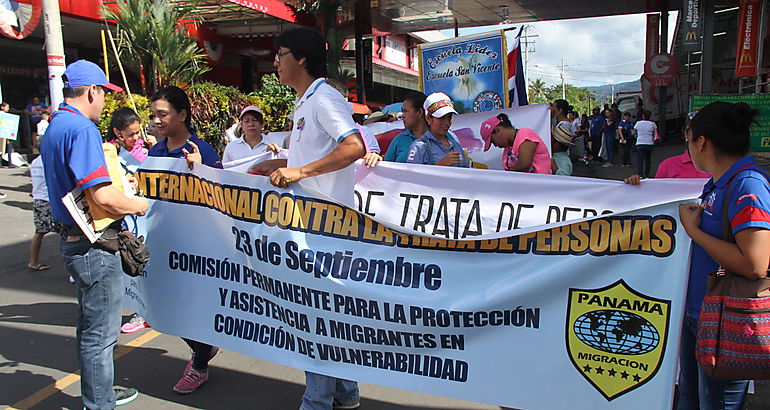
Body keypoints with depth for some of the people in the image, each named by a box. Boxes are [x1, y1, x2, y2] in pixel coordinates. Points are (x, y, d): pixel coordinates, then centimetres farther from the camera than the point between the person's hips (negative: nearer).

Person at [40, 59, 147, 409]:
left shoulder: (54, 127, 13)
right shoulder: (81, 128, -20)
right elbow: (103, 196, -28)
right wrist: (136, 204, -10)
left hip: (73, 239, 11)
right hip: (94, 246, -11)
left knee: (91, 325, 22)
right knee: (100, 333, 2)